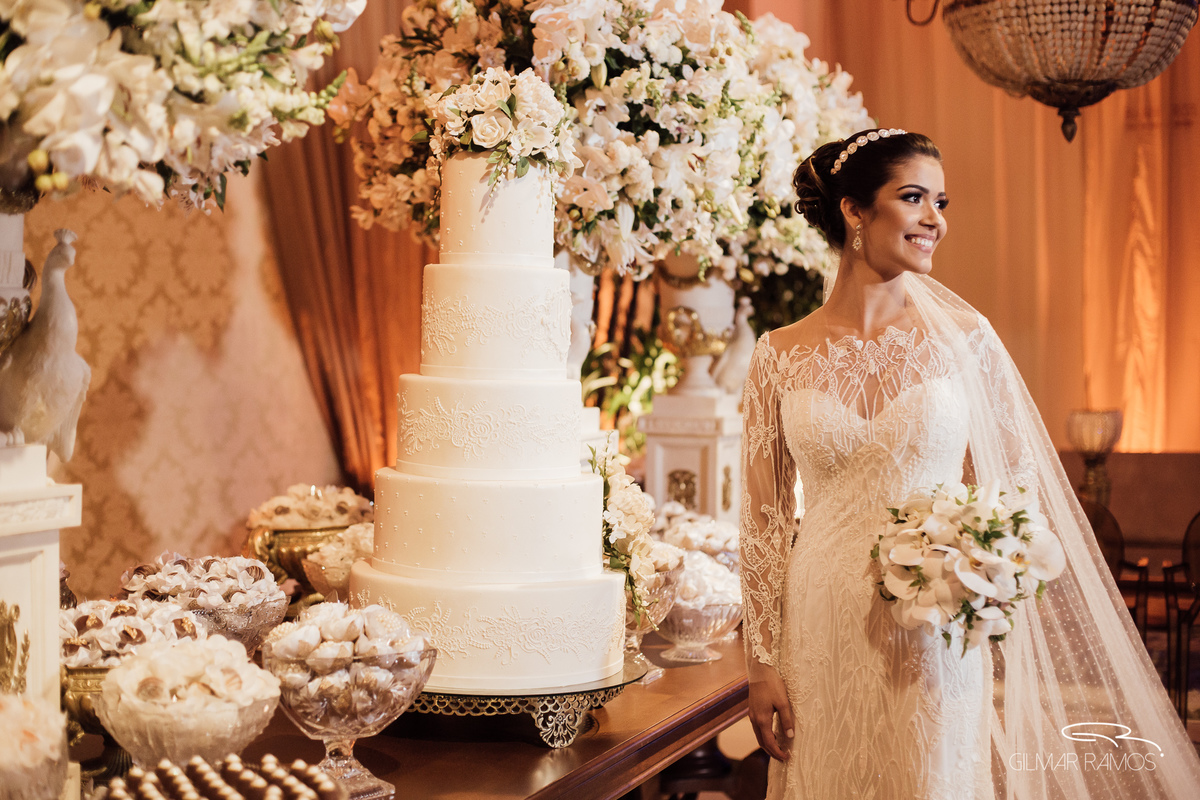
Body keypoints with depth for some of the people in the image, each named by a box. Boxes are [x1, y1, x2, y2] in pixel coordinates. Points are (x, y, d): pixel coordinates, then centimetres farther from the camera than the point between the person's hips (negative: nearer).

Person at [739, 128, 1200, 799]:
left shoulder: (965, 340, -1)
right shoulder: (782, 356, -1)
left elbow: (1017, 484, 8)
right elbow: (764, 522, 3)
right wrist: (763, 665, 1)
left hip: (934, 637, 0)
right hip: (823, 633, 0)